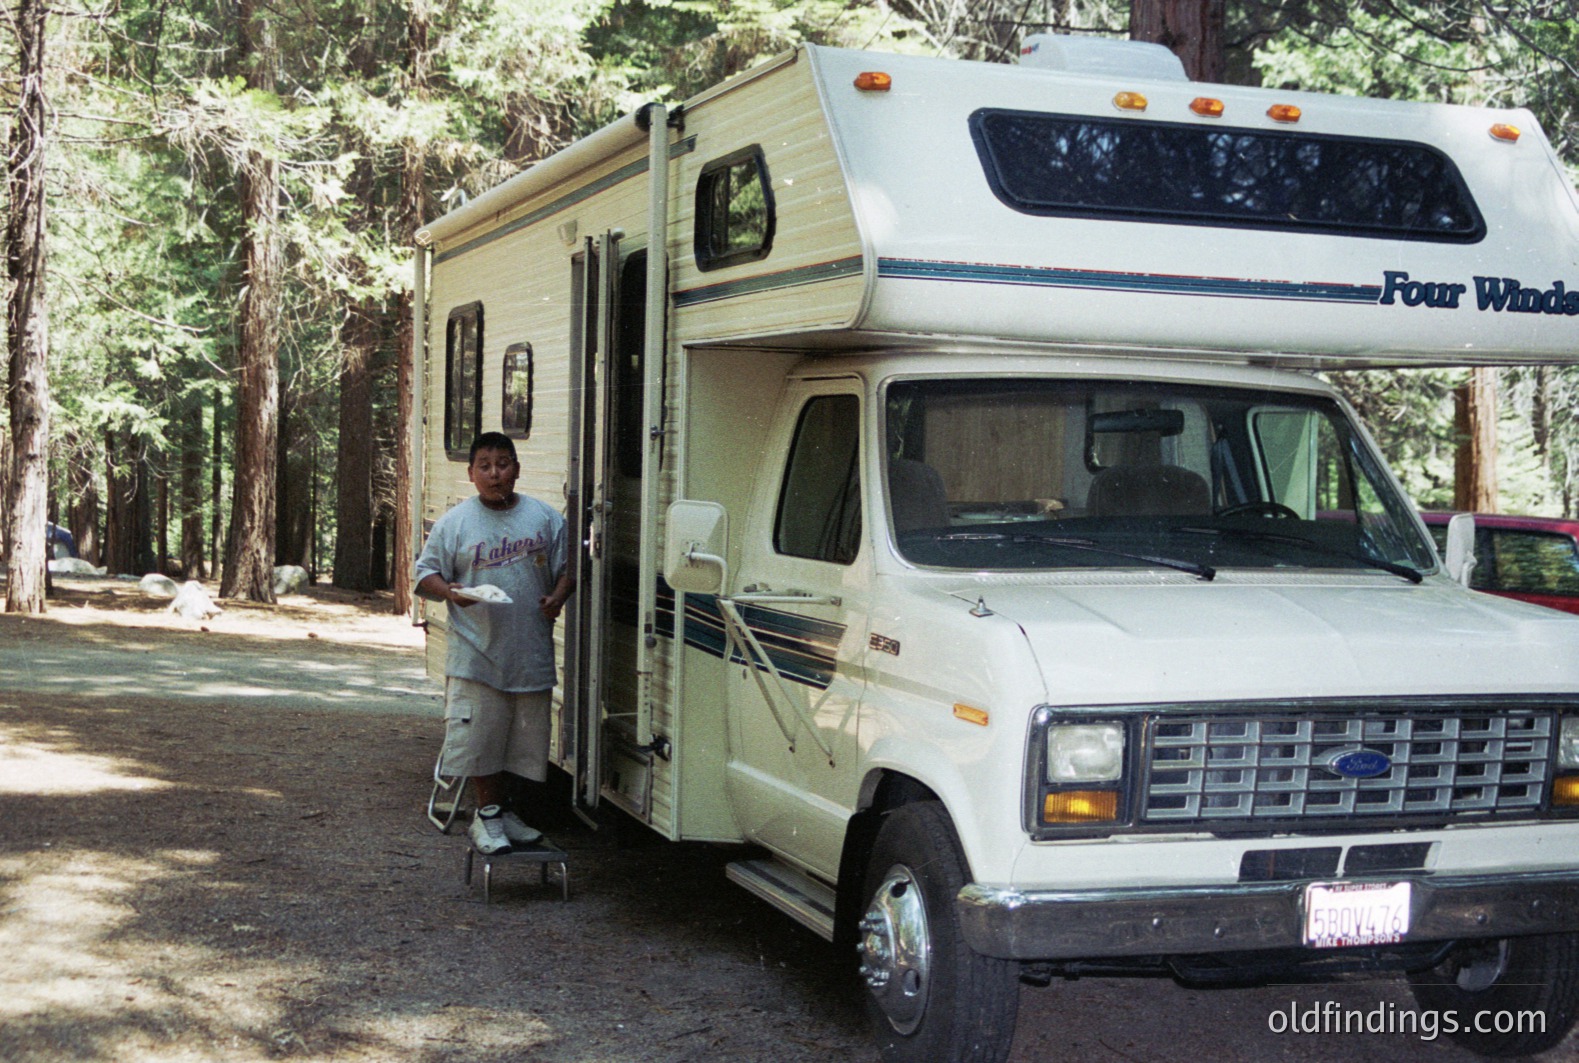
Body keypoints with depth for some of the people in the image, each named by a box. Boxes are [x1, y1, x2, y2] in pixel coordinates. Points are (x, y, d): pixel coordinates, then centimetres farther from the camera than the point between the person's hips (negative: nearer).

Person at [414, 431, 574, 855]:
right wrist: (449, 592, -16)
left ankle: (501, 810, 26)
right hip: (475, 656, -2)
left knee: (523, 739, 9)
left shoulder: (545, 518, 6)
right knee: (480, 738, -1)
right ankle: (488, 813, 15)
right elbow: (426, 573, 4)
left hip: (531, 654, 2)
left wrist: (557, 597, -7)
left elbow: (567, 568, 13)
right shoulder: (453, 523, 0)